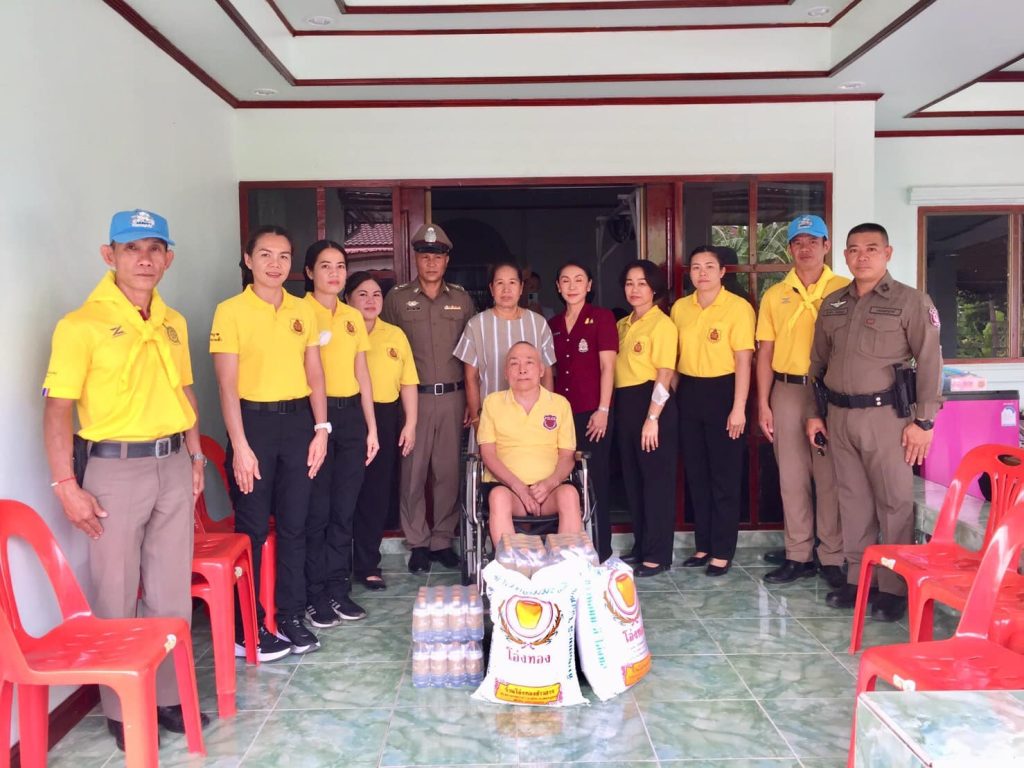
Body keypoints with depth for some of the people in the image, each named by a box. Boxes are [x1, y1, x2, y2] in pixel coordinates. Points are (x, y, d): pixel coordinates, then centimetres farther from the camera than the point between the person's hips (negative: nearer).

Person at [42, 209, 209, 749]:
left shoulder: (173, 322, 9)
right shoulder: (81, 324, -10)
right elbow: (57, 408, -11)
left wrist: (195, 456, 14)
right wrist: (66, 486, -14)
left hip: (173, 465, 6)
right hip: (114, 469, -5)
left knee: (172, 594, 12)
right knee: (116, 599, 6)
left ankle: (167, 695, 29)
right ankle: (121, 711, 22)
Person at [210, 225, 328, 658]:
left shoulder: (303, 311, 9)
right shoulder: (230, 311, -5)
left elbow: (315, 373, 10)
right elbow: (227, 384, -9)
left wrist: (321, 428, 2)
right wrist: (240, 445, -14)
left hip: (298, 420, 4)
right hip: (254, 420, -4)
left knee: (294, 524, 10)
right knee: (253, 529, 2)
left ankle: (291, 616, 22)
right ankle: (248, 628, 14)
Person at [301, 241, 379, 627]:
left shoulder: (353, 317, 13)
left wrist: (371, 427, 12)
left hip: (352, 413, 5)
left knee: (344, 507, 9)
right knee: (317, 508, 1)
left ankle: (338, 588, 21)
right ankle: (315, 595, 14)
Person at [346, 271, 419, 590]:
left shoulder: (395, 335, 12)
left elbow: (408, 383, 11)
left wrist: (410, 424, 4)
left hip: (386, 420, 4)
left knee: (377, 493, 7)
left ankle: (367, 564, 18)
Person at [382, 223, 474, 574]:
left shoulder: (462, 300, 10)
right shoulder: (397, 298, 4)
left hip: (452, 397, 2)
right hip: (413, 397, -1)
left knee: (448, 471, 5)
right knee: (413, 471, 0)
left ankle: (443, 540, 17)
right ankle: (418, 542, 13)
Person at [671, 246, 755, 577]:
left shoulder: (738, 307, -7)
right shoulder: (680, 308, 8)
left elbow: (743, 360, -10)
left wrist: (739, 407, -15)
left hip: (722, 391, -5)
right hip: (689, 394, 5)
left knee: (725, 475, 2)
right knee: (696, 473, 11)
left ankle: (723, 551, 12)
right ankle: (704, 544, 24)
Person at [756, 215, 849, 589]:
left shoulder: (844, 290, 2)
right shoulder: (774, 296, 9)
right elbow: (765, 353, 8)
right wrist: (763, 404, 2)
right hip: (787, 392, 2)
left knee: (830, 477, 3)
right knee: (792, 477, 7)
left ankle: (833, 557, 14)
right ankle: (798, 556, 18)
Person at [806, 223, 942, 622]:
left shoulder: (910, 301, -4)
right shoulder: (831, 304, 11)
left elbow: (929, 362, -7)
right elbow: (818, 362, 16)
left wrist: (924, 421, -11)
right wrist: (813, 413, 12)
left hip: (886, 414, -5)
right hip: (839, 416, 5)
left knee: (894, 502, 1)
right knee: (852, 499, 11)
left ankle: (895, 588, 11)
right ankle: (857, 578, 22)